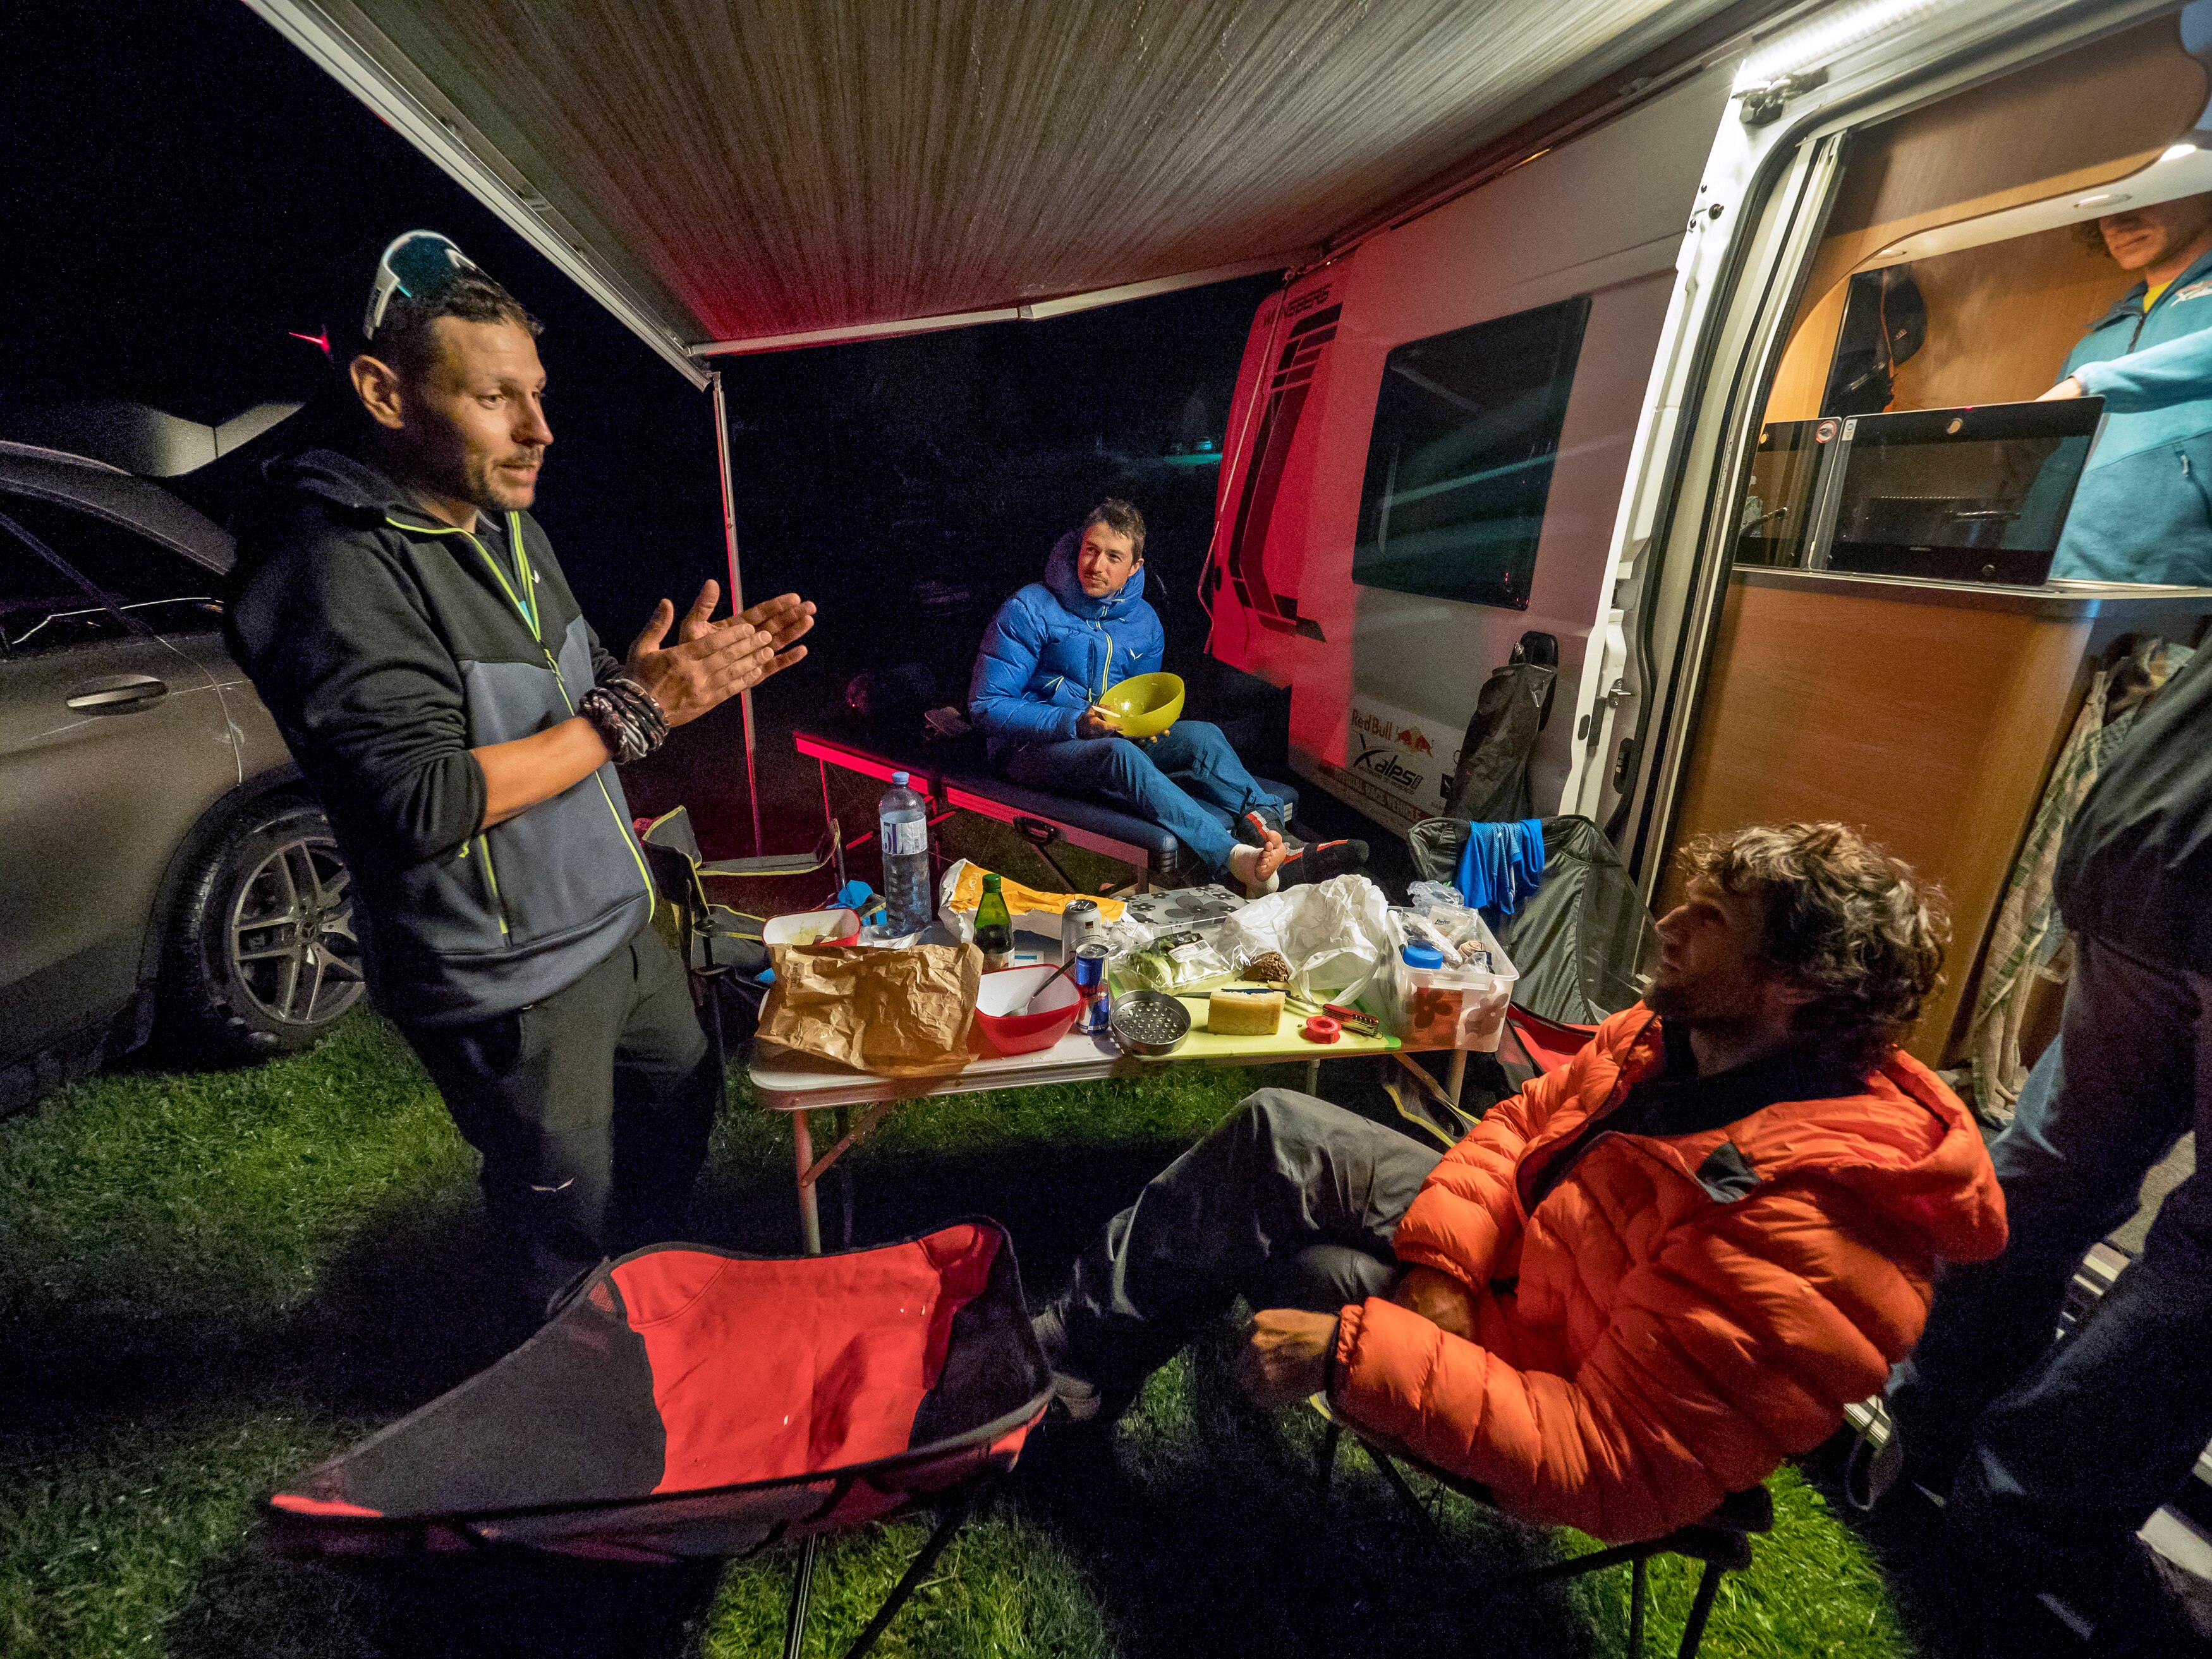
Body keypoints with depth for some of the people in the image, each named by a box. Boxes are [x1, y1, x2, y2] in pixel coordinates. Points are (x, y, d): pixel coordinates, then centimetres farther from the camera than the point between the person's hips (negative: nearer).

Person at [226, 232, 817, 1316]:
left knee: (683, 1106, 26)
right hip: (508, 979, -8)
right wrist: (635, 711, -26)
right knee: (568, 1220, 13)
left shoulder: (507, 526, 7)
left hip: (617, 924, 9)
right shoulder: (337, 564, -21)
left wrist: (686, 668, -4)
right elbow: (420, 803, -28)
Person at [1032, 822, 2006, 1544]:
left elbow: (1607, 1468, -34)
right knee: (1277, 1131, -2)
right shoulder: (1687, 1032, -9)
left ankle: (1071, 1369, 19)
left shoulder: (1797, 1231, -34)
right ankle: (1064, 1354, 14)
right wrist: (1444, 1264, -18)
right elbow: (1522, 1122, -2)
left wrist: (1350, 1352, -34)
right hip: (1504, 1247, 7)